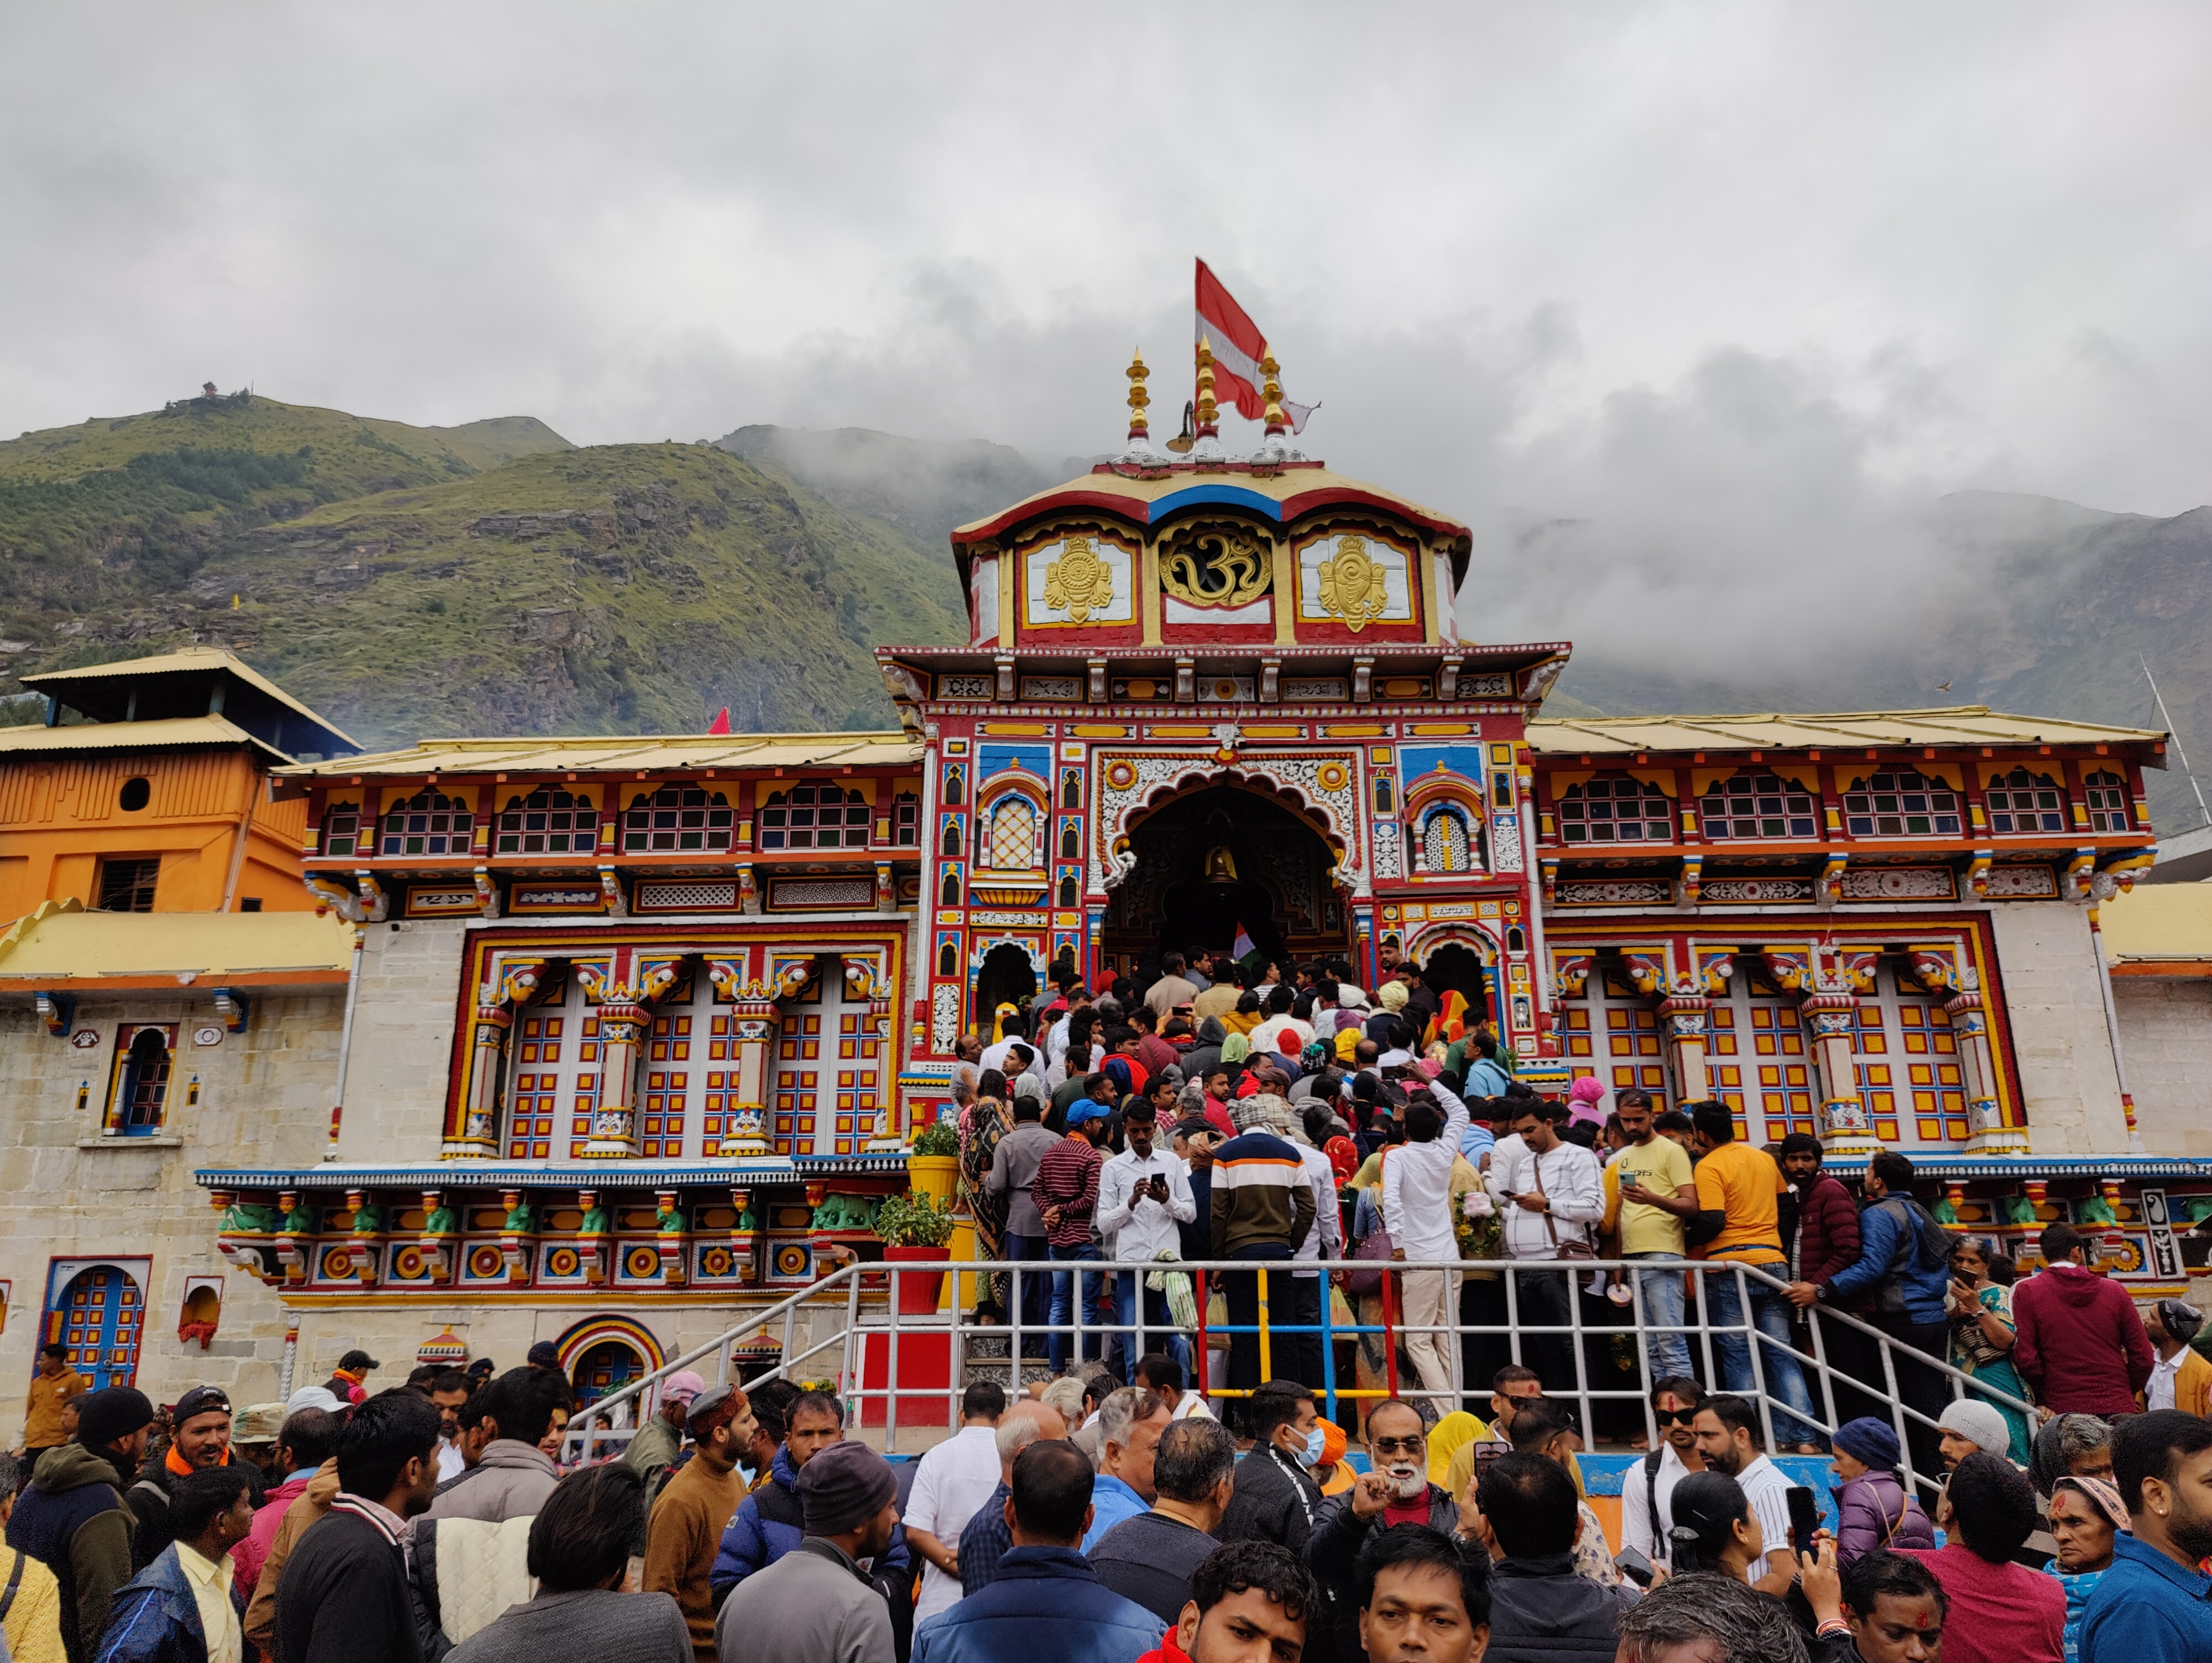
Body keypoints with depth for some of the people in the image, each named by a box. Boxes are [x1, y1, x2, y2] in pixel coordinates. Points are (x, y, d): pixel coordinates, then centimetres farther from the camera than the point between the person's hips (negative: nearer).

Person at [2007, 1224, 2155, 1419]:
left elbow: (2024, 1357, -10)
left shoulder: (2027, 1291, -2)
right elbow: (2144, 1359, 6)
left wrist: (2044, 1399, 6)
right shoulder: (2115, 1290, 6)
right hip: (2117, 1408, 2)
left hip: (2062, 1411, -2)